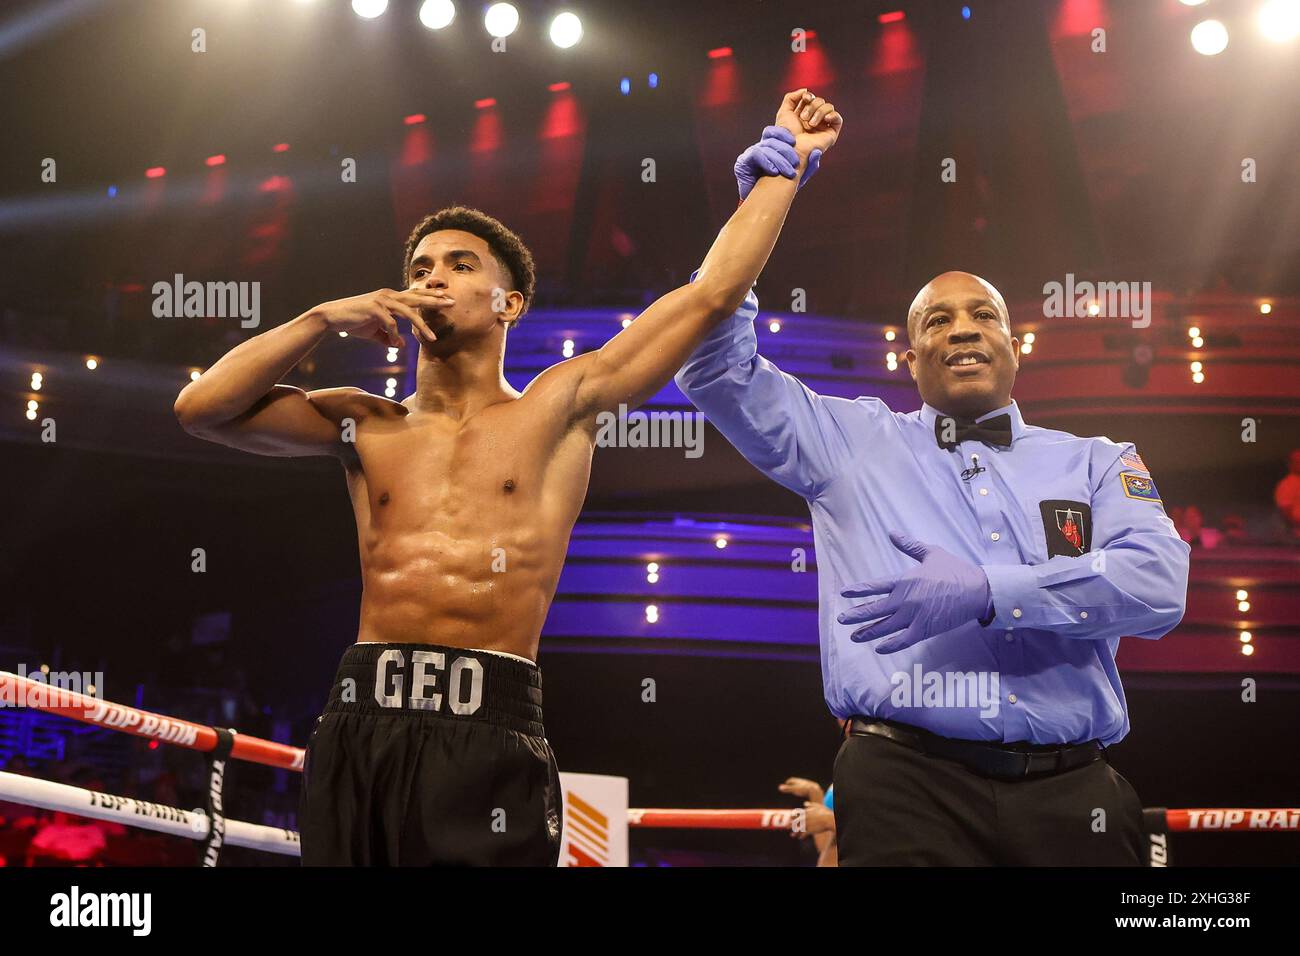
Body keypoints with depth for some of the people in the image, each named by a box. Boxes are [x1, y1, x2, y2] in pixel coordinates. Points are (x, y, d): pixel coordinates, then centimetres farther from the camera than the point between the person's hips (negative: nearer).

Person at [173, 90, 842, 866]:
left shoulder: (558, 405, 9)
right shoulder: (365, 426, 16)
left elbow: (714, 294, 8)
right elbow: (201, 409, 10)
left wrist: (787, 162, 14)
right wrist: (325, 318, 6)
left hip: (488, 738, -2)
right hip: (360, 728, 3)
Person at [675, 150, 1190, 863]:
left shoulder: (1096, 463, 16)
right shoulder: (855, 441, 16)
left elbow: (1158, 582, -2)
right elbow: (717, 368, 11)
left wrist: (986, 591, -16)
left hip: (1070, 794, 2)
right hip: (908, 784, -1)